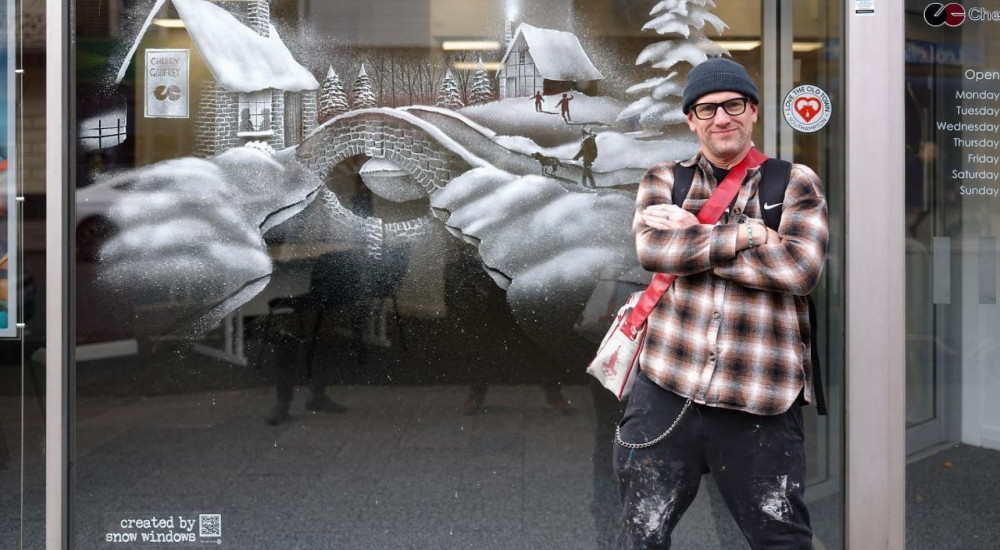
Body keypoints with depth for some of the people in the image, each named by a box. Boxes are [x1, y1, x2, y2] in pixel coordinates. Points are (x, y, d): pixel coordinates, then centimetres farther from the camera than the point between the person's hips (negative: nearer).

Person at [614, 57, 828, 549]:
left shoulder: (795, 184, 6)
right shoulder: (663, 181, 12)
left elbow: (800, 268, -11)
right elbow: (652, 248, -9)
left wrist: (692, 235, -9)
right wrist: (751, 236, -13)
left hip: (760, 404, -1)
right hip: (666, 388, 2)